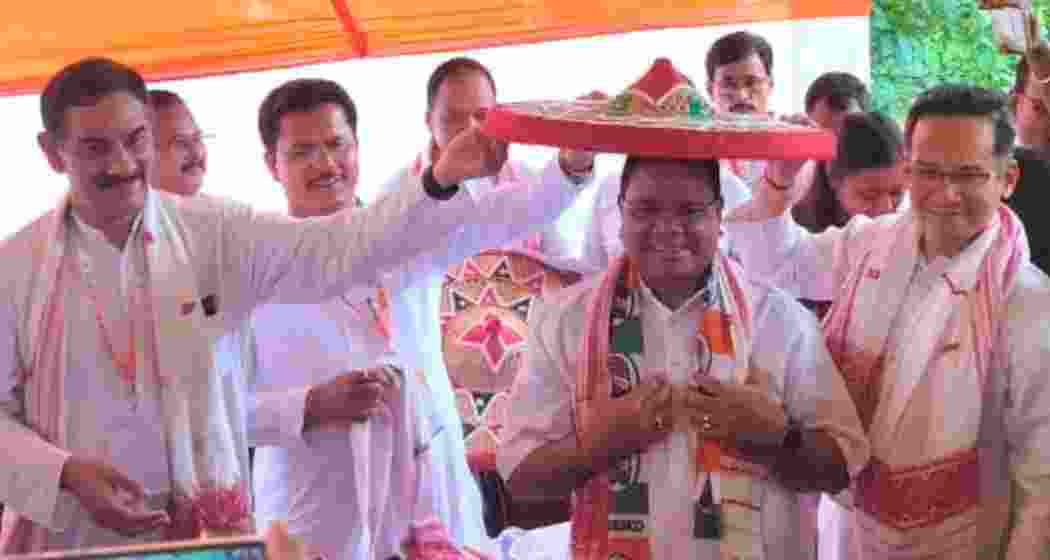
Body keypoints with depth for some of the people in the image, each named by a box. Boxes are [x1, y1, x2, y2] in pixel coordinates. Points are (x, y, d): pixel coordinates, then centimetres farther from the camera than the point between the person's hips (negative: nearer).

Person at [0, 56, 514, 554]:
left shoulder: (216, 234, -2)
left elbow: (337, 249, -14)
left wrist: (441, 182, -27)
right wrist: (65, 475, -15)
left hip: (202, 526, 1)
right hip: (66, 533, 0)